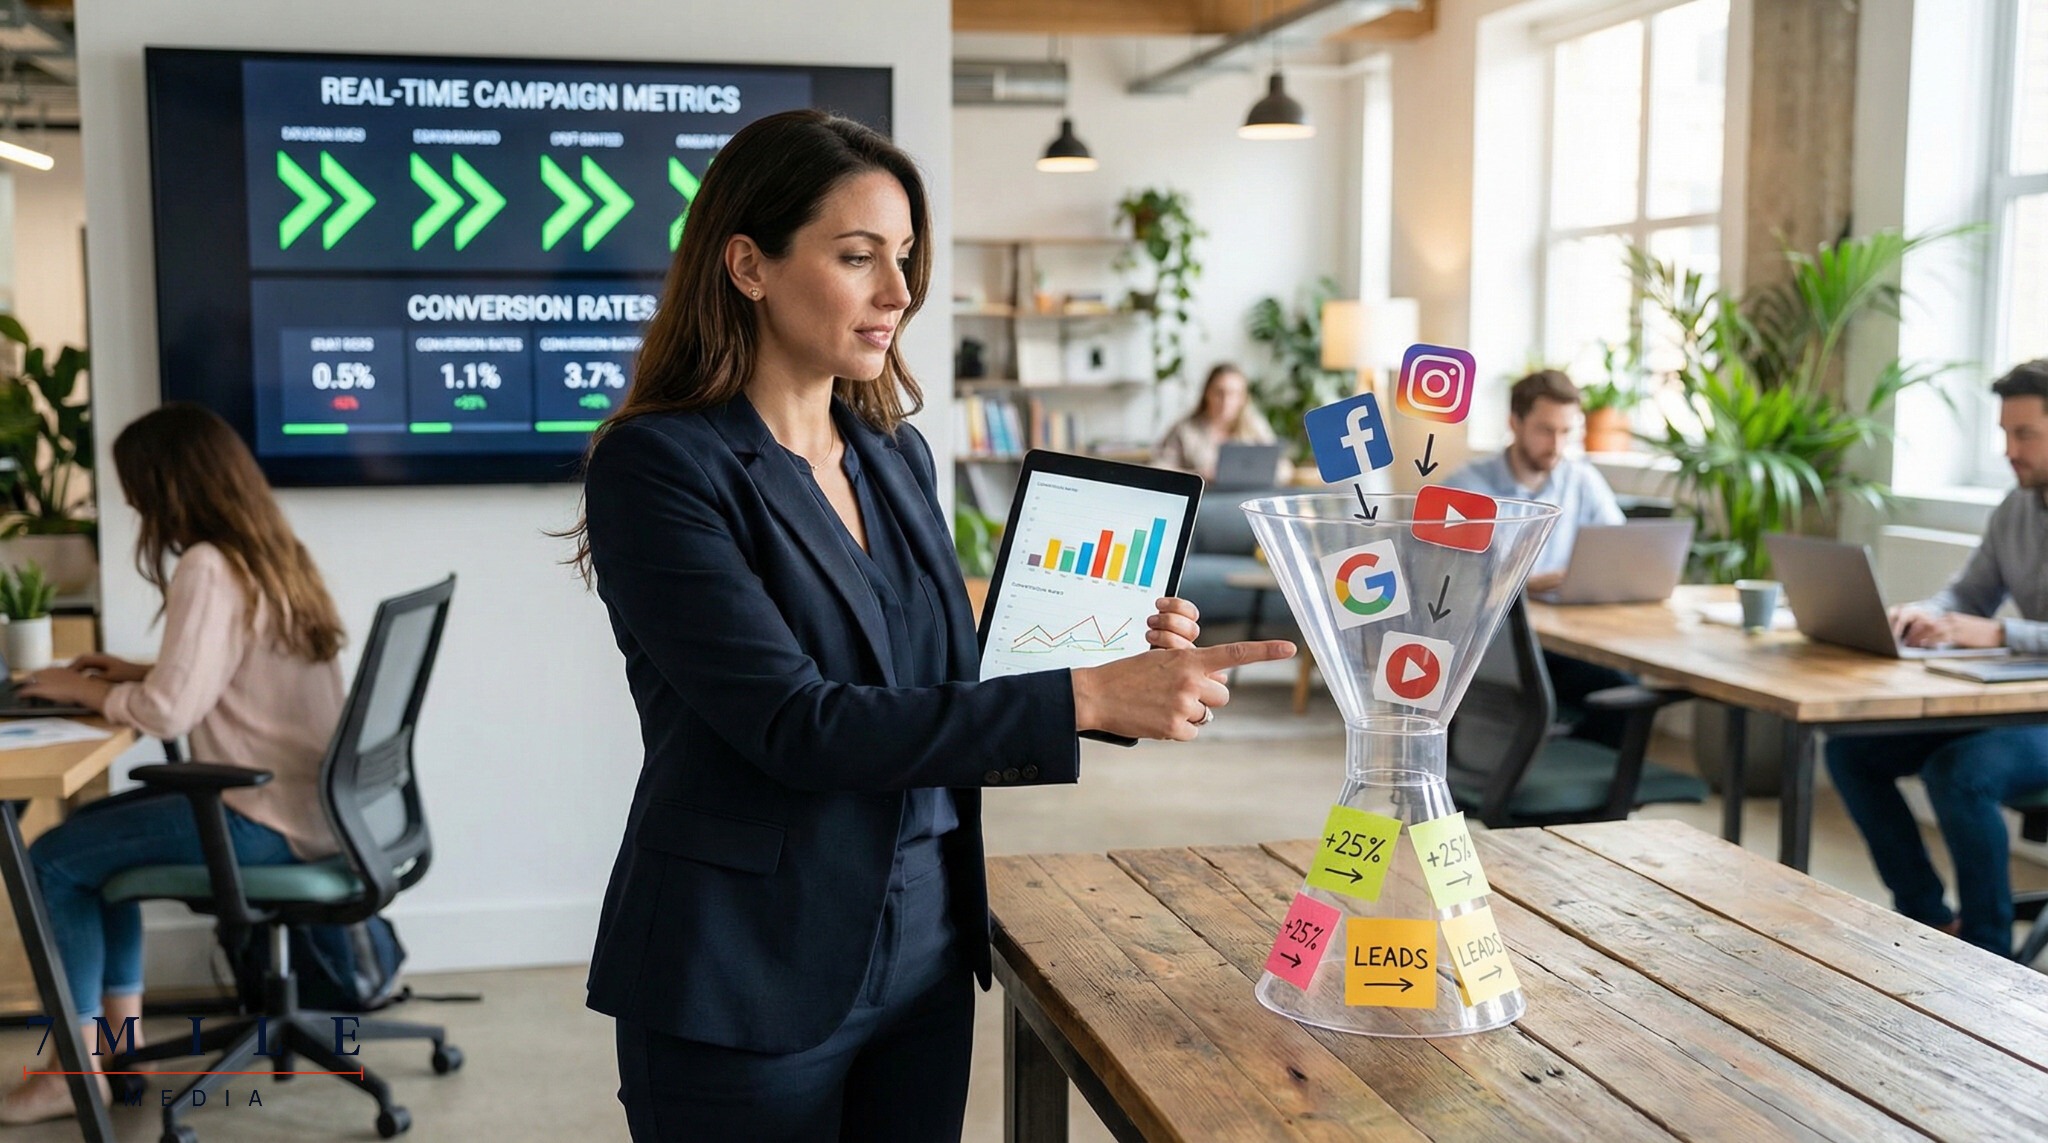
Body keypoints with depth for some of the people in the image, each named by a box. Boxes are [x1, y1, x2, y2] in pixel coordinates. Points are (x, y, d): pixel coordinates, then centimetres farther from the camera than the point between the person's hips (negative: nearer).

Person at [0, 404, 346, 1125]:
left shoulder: (208, 568, -18)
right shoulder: (272, 554, 10)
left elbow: (169, 712, -21)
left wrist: (84, 691, -3)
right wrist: (134, 673, 15)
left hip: (267, 820, -9)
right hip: (301, 801, 9)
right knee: (96, 830, 22)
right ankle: (120, 1036, 24)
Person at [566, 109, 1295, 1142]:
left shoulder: (896, 456, 7)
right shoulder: (657, 465, -14)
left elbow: (940, 695, 11)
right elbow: (796, 725, -22)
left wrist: (1126, 664, -5)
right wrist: (1083, 697, -25)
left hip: (924, 957, 6)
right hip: (746, 977, -6)